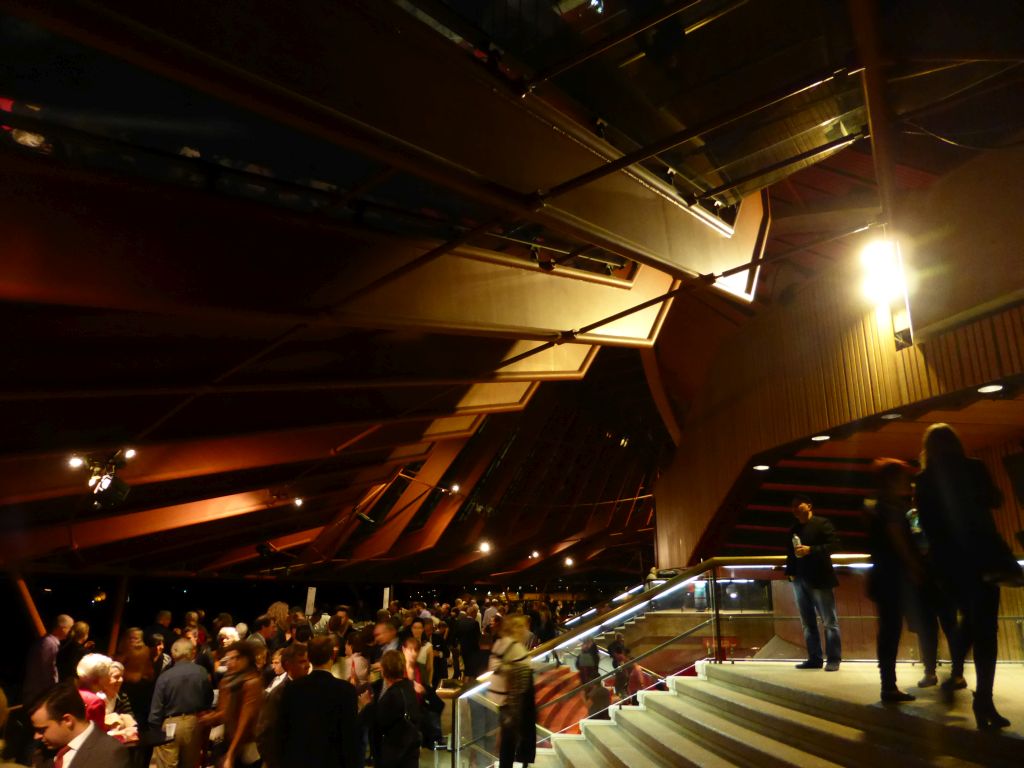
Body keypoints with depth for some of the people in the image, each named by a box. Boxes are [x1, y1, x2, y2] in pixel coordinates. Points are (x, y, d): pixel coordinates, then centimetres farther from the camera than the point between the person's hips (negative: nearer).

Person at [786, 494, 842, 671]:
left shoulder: (822, 523, -1)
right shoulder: (794, 529, 17)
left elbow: (834, 544, -12)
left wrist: (811, 550, -19)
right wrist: (790, 572, 7)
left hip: (819, 579, -6)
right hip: (800, 579, 7)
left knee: (829, 621, 0)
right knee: (807, 622, 7)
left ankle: (833, 659, 4)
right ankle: (814, 658, 12)